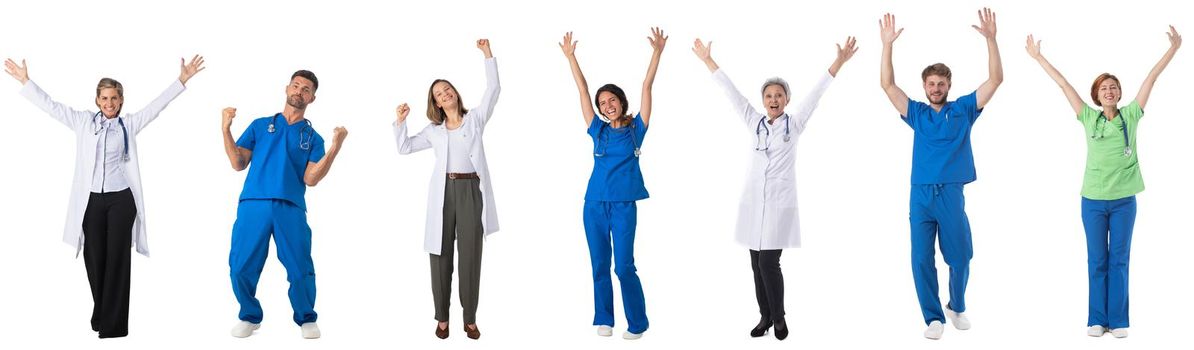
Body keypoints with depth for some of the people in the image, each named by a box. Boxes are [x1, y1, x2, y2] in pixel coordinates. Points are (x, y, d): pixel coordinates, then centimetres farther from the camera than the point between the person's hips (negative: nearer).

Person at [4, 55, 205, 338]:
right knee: (94, 259, 8)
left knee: (117, 260, 0)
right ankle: (100, 315, 25)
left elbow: (158, 104, 1)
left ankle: (114, 325, 2)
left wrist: (182, 80, -6)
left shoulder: (129, 123, 5)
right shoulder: (84, 121, 8)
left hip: (121, 200, -2)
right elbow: (51, 106, 9)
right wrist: (25, 81, 7)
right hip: (92, 200, 2)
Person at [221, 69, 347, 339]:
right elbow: (238, 164, 9)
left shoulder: (312, 138, 15)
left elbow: (310, 178, 1)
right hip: (253, 205, 1)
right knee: (241, 266, -2)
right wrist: (226, 128, 1)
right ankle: (250, 316, 20)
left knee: (300, 269, -6)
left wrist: (335, 148, -9)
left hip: (291, 208, 0)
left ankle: (306, 319, 15)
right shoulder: (260, 125, 17)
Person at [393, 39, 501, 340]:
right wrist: (400, 122, 4)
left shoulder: (475, 118, 10)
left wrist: (488, 54, -3)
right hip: (444, 192, 2)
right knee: (441, 254, 1)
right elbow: (405, 147, 17)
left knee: (470, 256, -1)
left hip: (471, 190, -2)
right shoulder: (434, 130, 16)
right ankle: (442, 318, 9)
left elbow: (493, 89, 0)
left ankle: (470, 319, 5)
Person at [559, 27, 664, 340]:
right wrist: (571, 57, 9)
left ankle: (637, 323, 5)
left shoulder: (635, 128, 4)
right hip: (595, 204, 3)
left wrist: (657, 52, -7)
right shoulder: (599, 130, 10)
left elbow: (647, 86, -2)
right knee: (599, 265, 7)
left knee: (624, 266, -6)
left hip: (623, 205, -3)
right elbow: (582, 91, 10)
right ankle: (604, 319, 18)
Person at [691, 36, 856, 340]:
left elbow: (817, 93, -4)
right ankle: (765, 317, 18)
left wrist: (839, 61, -9)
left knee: (769, 263, -9)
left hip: (779, 201, -3)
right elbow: (731, 92, 8)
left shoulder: (794, 124, 2)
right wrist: (707, 60, 8)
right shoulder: (755, 122, 8)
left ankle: (779, 319, 8)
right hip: (753, 200, 4)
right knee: (757, 264, 6)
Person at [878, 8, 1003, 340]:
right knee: (922, 260, -1)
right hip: (920, 195, 1)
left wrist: (990, 38, -11)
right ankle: (933, 317, 9)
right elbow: (887, 84, 3)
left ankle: (957, 307, 30)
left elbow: (995, 79, -1)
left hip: (952, 194, -1)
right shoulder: (916, 113, 10)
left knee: (960, 258, 5)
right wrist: (887, 44, -7)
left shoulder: (963, 110, 6)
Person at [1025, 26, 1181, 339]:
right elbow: (1063, 84, 1)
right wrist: (1038, 57, 4)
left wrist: (1173, 48, 0)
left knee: (1119, 261, 5)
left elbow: (1151, 78, 0)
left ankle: (1118, 320, 10)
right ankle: (1097, 319, 11)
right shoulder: (1089, 118, 1)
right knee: (1097, 262, 6)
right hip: (1093, 200, 0)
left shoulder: (1130, 116, 2)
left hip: (1124, 200, 0)